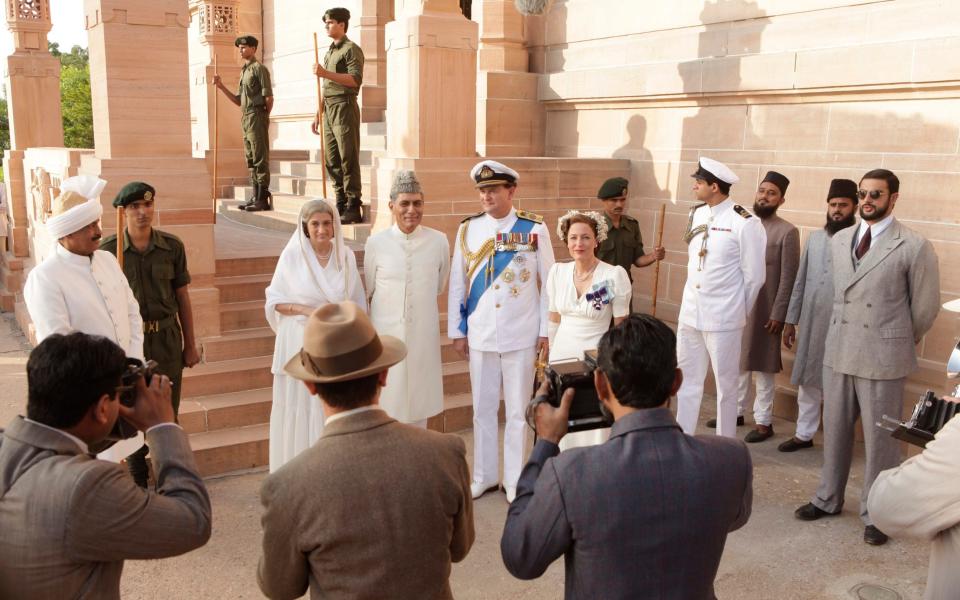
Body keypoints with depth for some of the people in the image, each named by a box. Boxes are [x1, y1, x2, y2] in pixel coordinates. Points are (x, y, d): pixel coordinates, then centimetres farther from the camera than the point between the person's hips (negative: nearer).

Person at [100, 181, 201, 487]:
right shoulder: (108, 249, -7)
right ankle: (137, 481, 27)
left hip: (167, 338, 1)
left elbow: (182, 296, 4)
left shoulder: (172, 246, -3)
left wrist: (190, 344, 6)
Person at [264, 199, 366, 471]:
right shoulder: (292, 255, -5)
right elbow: (274, 300, -1)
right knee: (300, 407, 2)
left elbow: (358, 303, 8)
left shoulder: (346, 255, 2)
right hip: (301, 344, -2)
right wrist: (305, 310, -15)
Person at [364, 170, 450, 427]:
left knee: (419, 406, 12)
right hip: (386, 333, -1)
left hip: (423, 335, 1)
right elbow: (368, 291, 8)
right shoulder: (376, 243, -6)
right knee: (386, 405, 5)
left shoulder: (439, 241, -4)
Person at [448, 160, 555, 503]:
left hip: (521, 336, -2)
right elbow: (457, 282, 6)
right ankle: (484, 476, 29)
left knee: (518, 411, 8)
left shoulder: (534, 228, -4)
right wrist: (457, 330, 5)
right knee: (482, 409, 13)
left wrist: (545, 330, -2)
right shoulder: (468, 229, 2)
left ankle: (515, 481, 23)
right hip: (479, 334, 2)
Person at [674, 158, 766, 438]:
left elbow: (755, 276, -8)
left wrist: (738, 311, 1)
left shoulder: (745, 223, -14)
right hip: (689, 313, 6)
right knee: (687, 381, 15)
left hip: (723, 319, -6)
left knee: (725, 385, 8)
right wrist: (695, 300, 13)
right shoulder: (696, 214, 6)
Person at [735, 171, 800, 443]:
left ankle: (763, 421, 14)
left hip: (764, 309, -4)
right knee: (738, 362, 14)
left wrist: (778, 314, -14)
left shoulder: (787, 232, -7)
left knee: (763, 367, 5)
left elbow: (788, 278, -9)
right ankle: (735, 410, 27)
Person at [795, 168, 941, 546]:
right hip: (838, 351, 5)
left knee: (880, 438, 6)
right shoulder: (839, 240, 7)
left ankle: (876, 513, 22)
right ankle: (828, 499, 31)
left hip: (883, 356, -5)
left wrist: (900, 343, 10)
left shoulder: (914, 247, -10)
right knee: (835, 430, 15)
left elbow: (926, 307, -2)